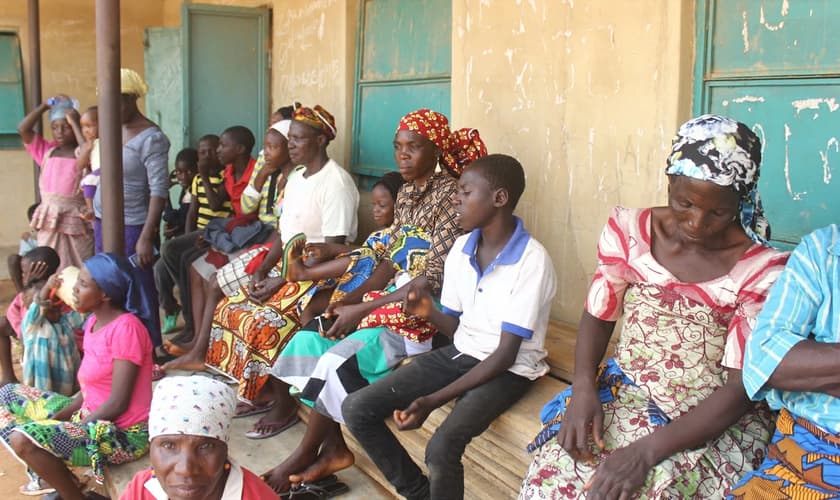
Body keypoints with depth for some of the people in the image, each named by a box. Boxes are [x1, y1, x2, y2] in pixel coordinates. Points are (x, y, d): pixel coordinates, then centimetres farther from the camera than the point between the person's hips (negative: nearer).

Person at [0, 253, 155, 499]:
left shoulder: (126, 328, -21)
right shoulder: (94, 321, 6)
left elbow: (117, 403, -21)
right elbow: (92, 388, 10)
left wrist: (70, 429, -13)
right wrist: (57, 418, -3)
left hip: (124, 433, -10)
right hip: (94, 416, 10)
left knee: (23, 439, -24)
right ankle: (53, 477, 14)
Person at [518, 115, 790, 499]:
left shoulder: (761, 271, -13)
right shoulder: (629, 230, -3)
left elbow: (742, 389, -14)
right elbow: (598, 316, 6)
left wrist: (649, 449, -25)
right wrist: (584, 387, -14)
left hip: (716, 420, -3)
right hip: (626, 393, 3)